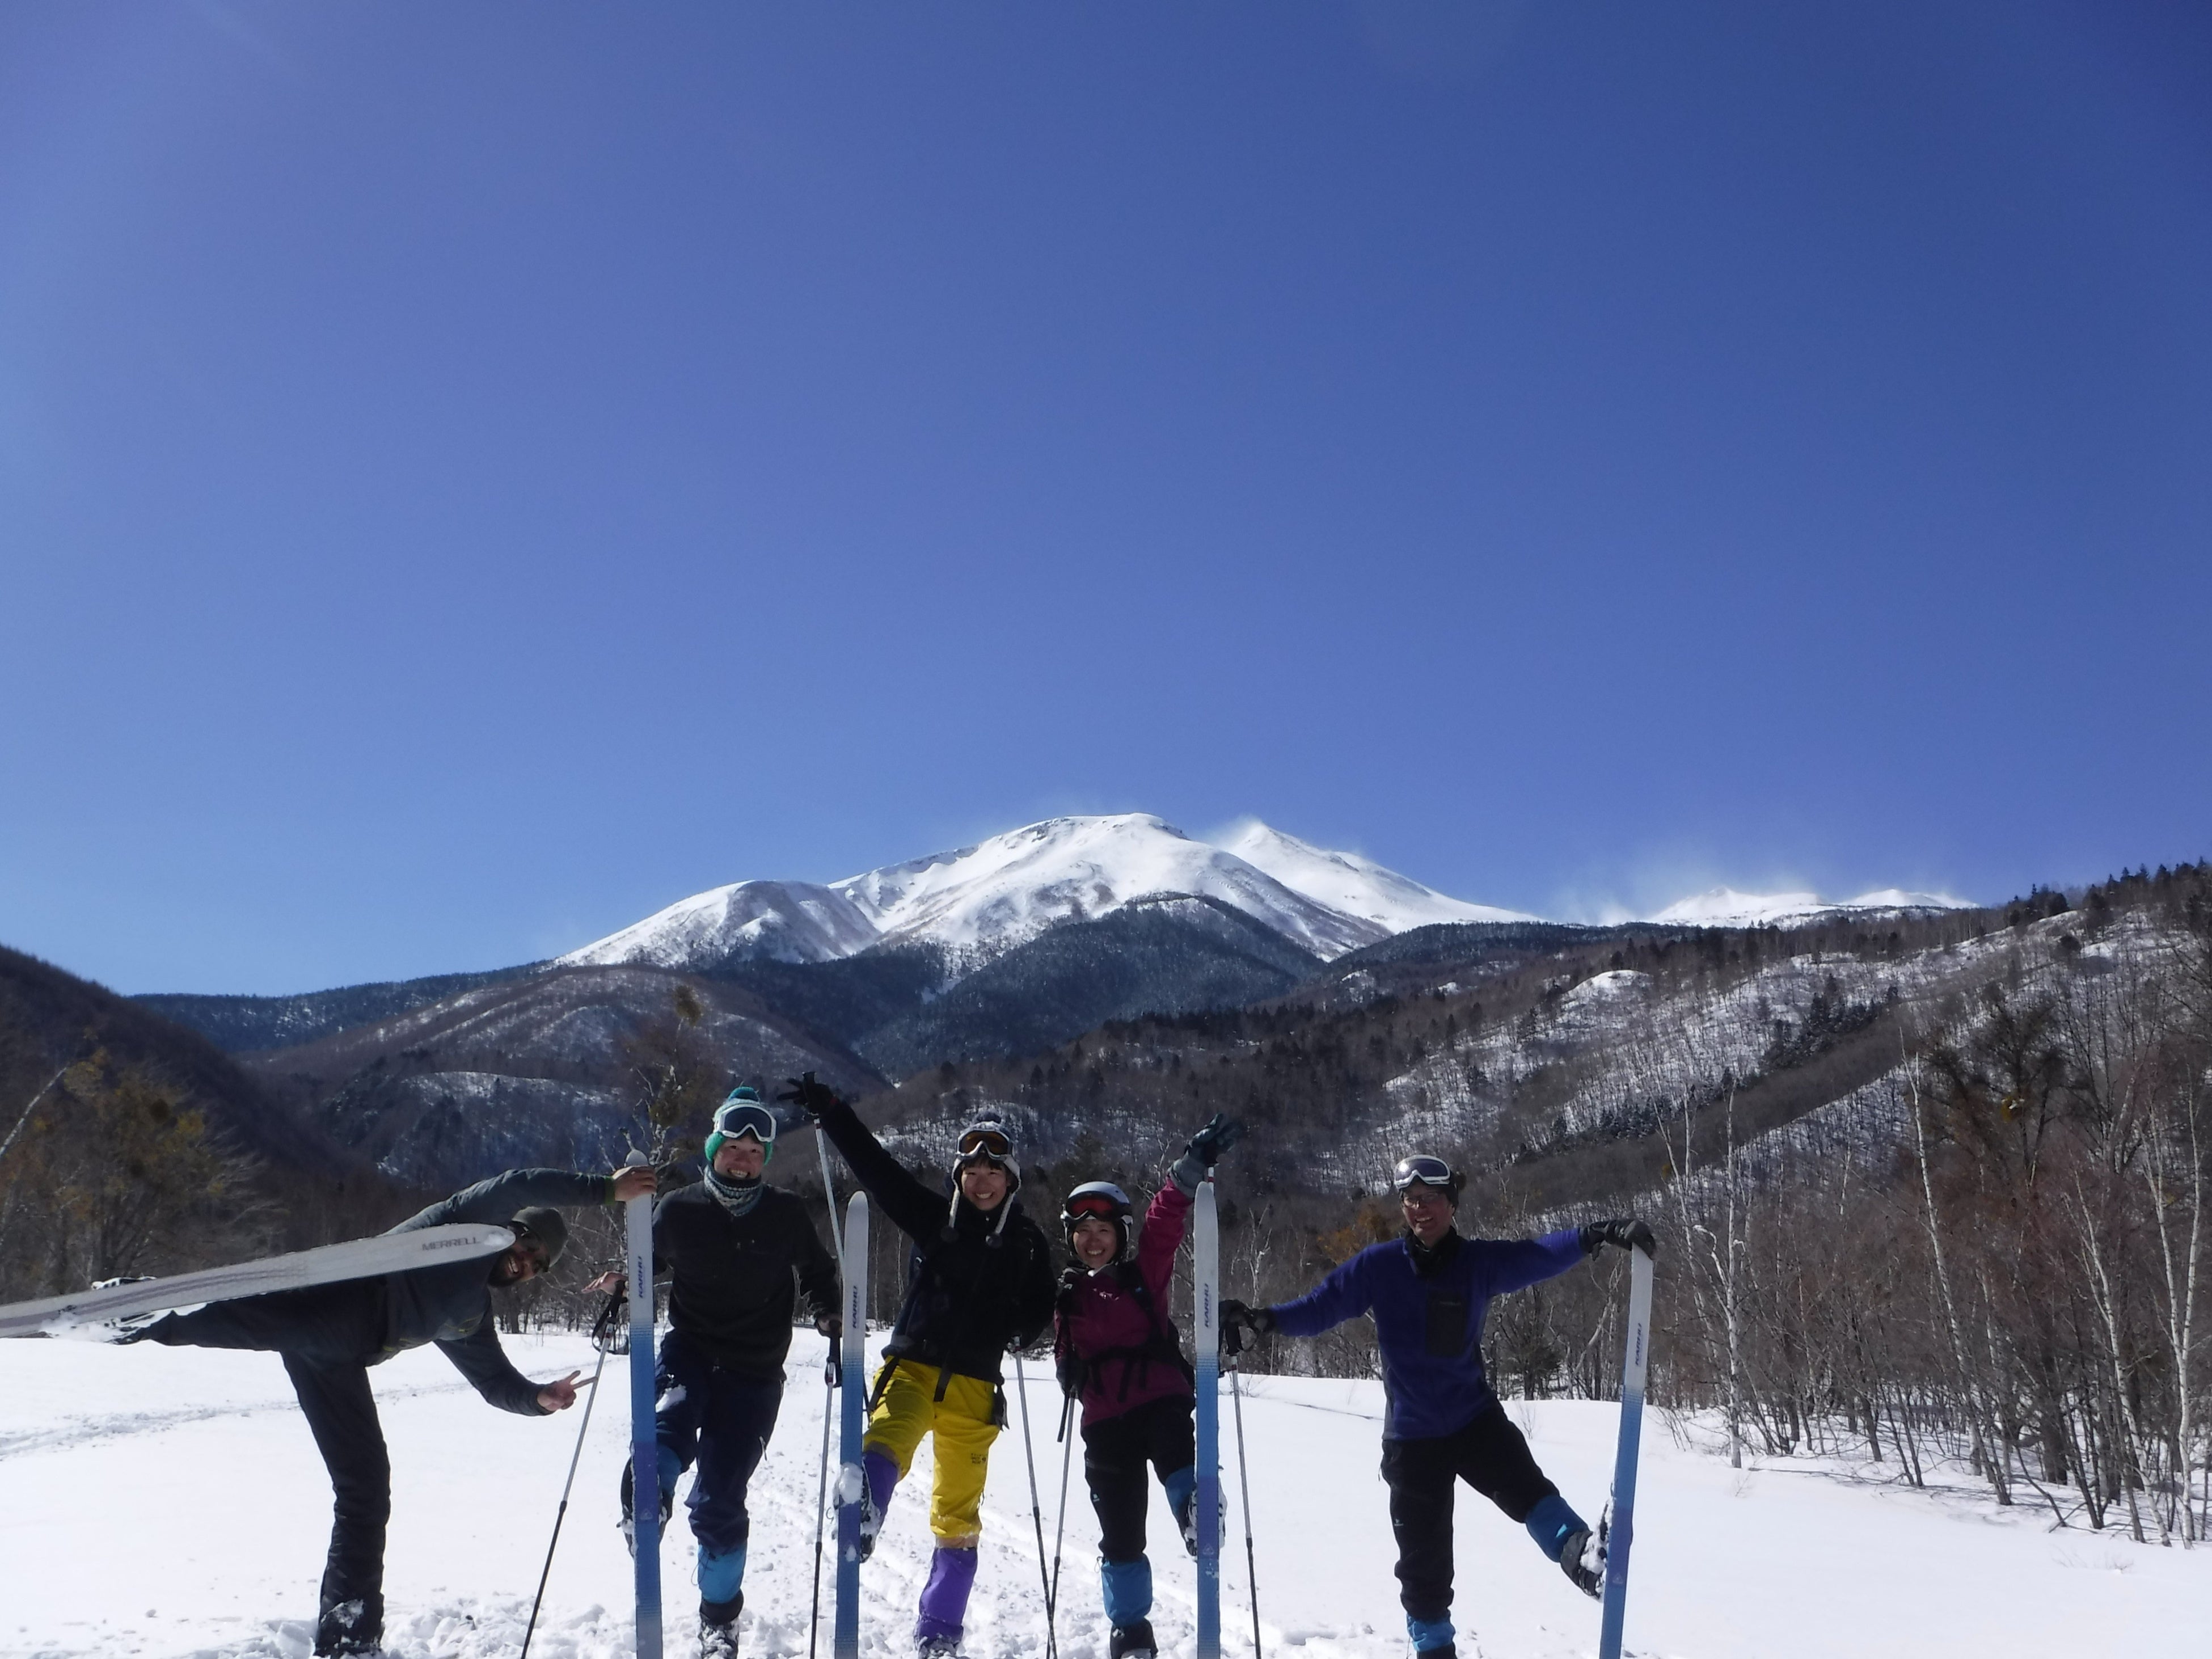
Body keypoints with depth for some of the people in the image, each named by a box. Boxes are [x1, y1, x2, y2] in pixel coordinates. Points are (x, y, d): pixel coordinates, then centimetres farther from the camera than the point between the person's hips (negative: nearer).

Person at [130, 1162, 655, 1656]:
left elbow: (497, 1382, 31)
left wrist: (540, 1397, 12)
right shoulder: (466, 1222, 12)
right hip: (337, 1305, -7)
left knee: (365, 1486, 7)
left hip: (336, 1356, 7)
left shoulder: (472, 1315, 31)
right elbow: (515, 1188, -6)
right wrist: (604, 1189, -6)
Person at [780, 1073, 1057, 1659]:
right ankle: (859, 1519, -57)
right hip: (913, 1367, -1)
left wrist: (1018, 1332, -3)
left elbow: (1041, 1305, 17)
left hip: (974, 1384, 1)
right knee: (887, 1443, -33)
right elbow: (874, 1164, -1)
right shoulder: (933, 1216, 3)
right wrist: (829, 1111, -7)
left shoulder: (1027, 1241, 7)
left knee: (959, 1512, 7)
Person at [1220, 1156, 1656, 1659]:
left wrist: (1595, 1235, -34)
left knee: (1525, 1489, -29)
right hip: (1411, 1434, 0)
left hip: (1475, 1416, 0)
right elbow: (1321, 1306, -5)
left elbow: (1538, 1255, -17)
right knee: (1423, 1555, 8)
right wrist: (1262, 1320, -20)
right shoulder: (1379, 1266, -7)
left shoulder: (1479, 1261, -5)